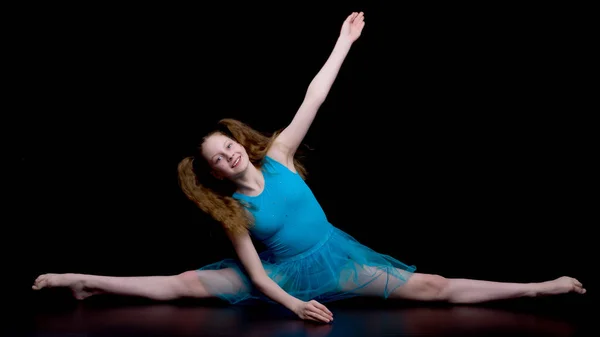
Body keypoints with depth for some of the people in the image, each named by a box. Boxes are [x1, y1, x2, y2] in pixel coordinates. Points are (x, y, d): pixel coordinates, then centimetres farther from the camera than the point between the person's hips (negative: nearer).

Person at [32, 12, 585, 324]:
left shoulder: (276, 155, -6)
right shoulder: (232, 210, -7)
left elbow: (312, 101, -9)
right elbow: (255, 274, -8)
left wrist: (344, 44, -10)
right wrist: (292, 304, -19)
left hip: (333, 258, 1)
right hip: (285, 276, 0)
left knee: (433, 286, -7)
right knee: (183, 283, -10)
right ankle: (84, 283, -1)